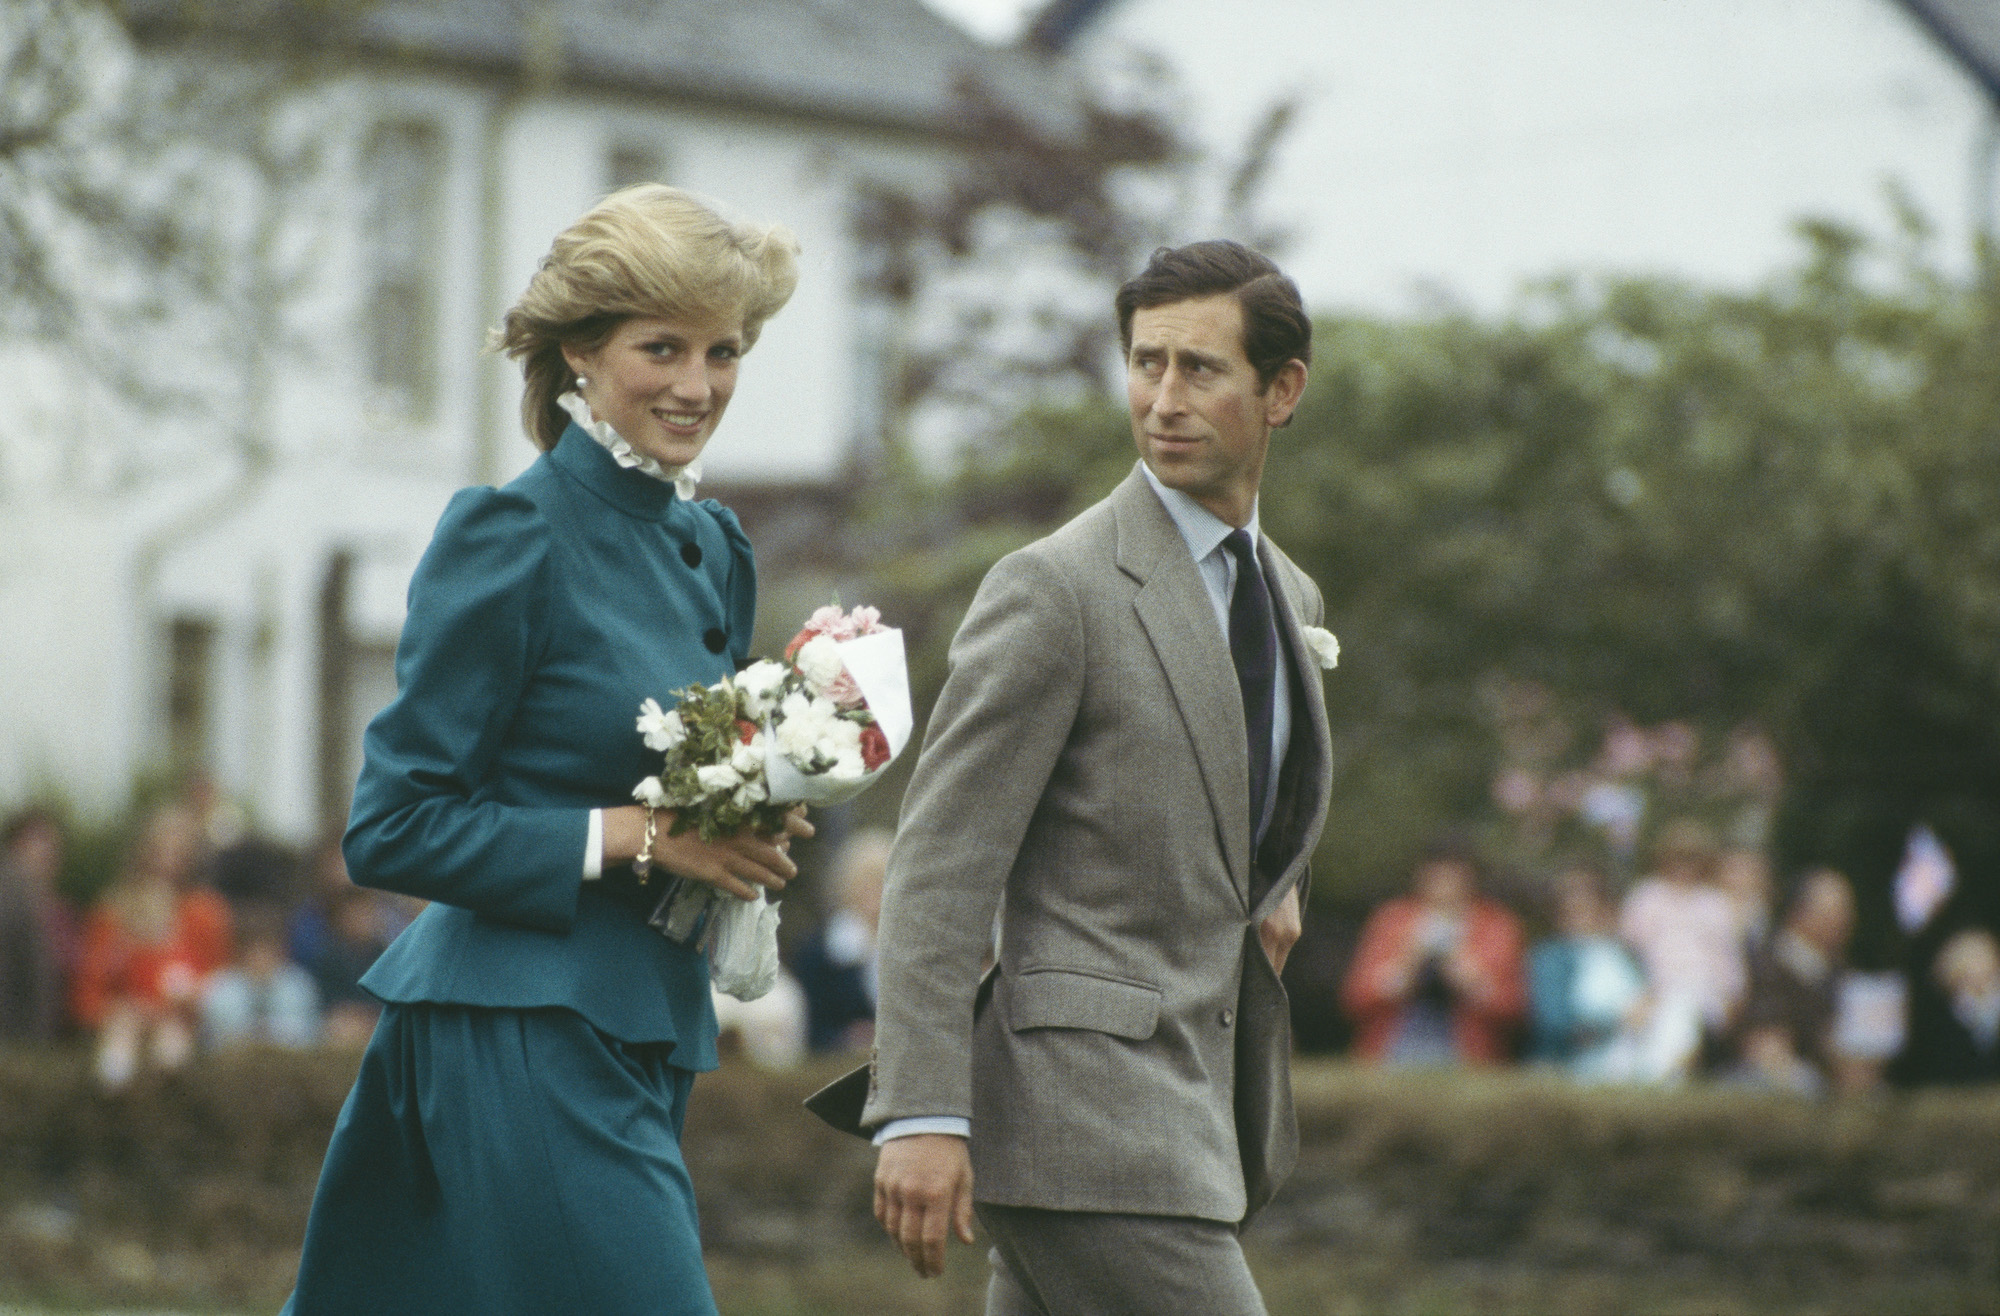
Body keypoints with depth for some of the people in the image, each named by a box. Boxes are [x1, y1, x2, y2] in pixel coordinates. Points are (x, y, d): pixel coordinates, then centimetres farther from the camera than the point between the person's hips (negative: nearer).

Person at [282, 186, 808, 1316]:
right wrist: (635, 834, -16)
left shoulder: (717, 548, 14)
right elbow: (392, 830, -12)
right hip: (527, 1046, -8)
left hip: (642, 1043, 8)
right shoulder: (512, 537, -10)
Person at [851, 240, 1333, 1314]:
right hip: (1087, 1108, -8)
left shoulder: (1288, 594, 15)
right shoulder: (1053, 589, -10)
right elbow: (941, 864, -14)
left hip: (1192, 1100, 8)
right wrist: (919, 1113, -21)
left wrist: (1271, 888, 12)